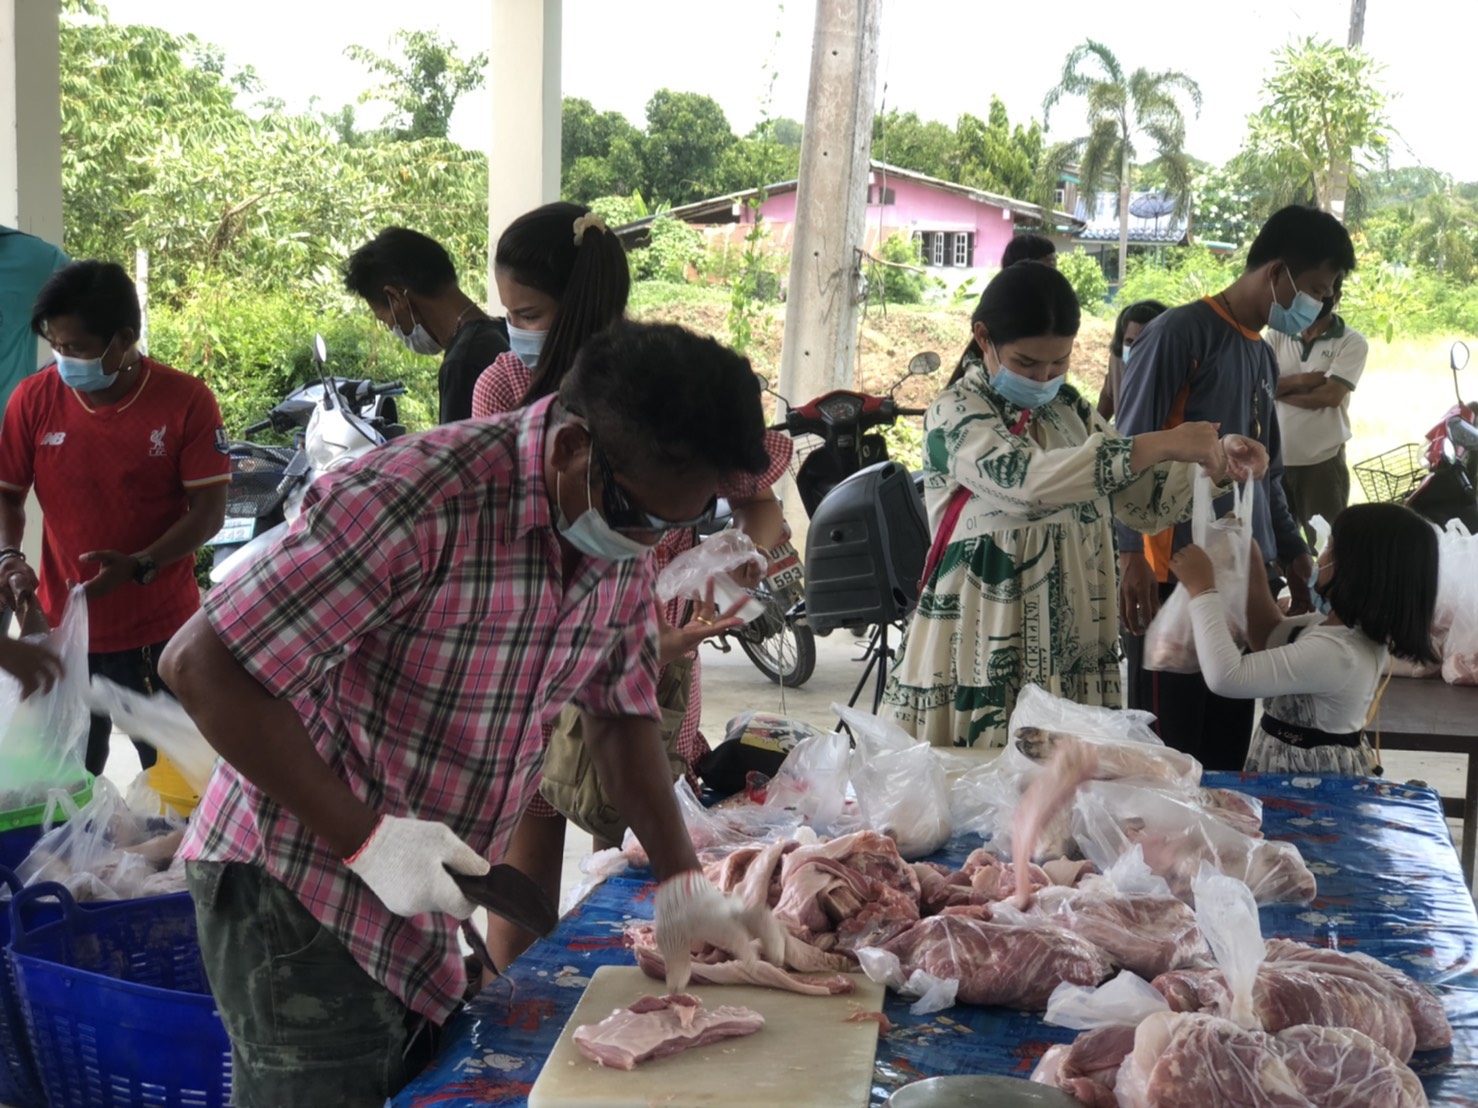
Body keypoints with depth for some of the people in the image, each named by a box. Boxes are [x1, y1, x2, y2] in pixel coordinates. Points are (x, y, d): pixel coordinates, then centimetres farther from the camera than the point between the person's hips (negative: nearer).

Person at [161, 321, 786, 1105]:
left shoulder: (622, 535, -2)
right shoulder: (413, 502, -28)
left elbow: (619, 714, 10)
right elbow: (201, 666, -26)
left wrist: (682, 883, 1)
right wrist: (365, 840, -25)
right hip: (298, 896, -7)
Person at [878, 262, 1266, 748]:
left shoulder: (1070, 410, 11)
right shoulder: (956, 414, -8)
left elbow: (1147, 504, 18)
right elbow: (1026, 480, -28)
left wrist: (1214, 458, 0)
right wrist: (1161, 445, -24)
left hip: (1071, 653, 6)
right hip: (985, 653, -5)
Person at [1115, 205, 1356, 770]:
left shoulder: (1265, 357, 19)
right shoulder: (1181, 333, -7)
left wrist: (1293, 555, 23)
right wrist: (1132, 554, -19)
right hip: (1173, 576, -8)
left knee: (1227, 747, 10)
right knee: (1165, 750, -3)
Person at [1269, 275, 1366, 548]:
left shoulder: (1352, 342, -3)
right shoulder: (1276, 336, 8)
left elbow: (1331, 395, -14)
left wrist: (1280, 388, -6)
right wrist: (1299, 381, -15)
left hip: (1322, 461, -3)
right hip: (1274, 459, 3)